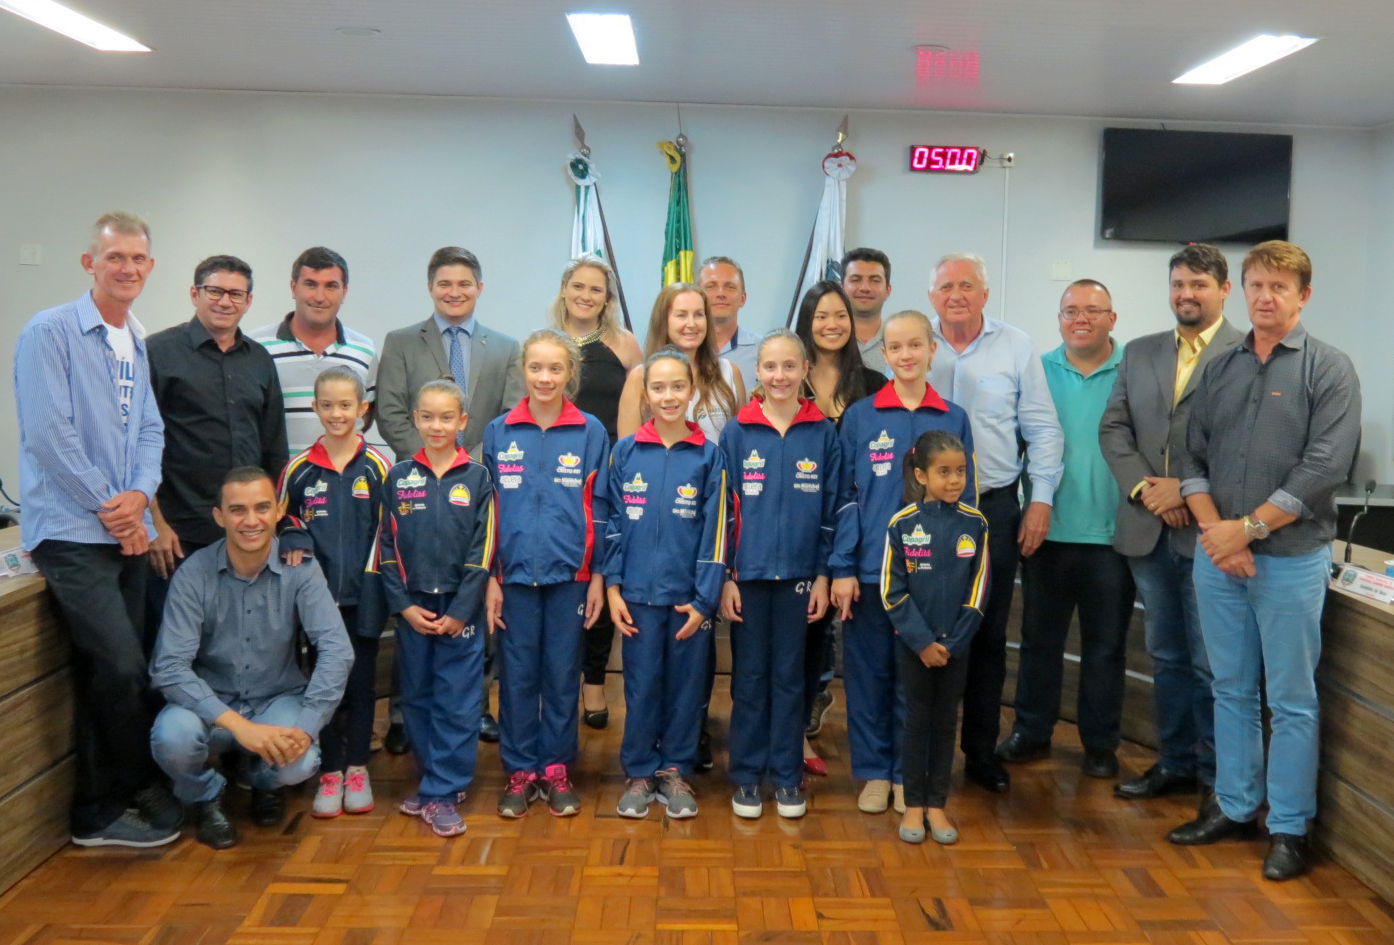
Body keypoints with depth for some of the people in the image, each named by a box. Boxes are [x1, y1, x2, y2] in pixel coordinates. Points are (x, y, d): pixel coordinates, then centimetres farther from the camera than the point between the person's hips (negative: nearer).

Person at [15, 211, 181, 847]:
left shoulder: (138, 345, 16)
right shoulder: (50, 333, -7)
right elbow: (48, 434, -14)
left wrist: (141, 494, -6)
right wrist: (112, 510, -11)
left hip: (126, 532, 7)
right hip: (72, 532, -7)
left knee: (106, 675, 11)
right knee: (123, 669, -12)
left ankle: (97, 812, 23)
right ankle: (139, 790, 9)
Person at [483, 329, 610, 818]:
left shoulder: (591, 433, 0)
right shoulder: (499, 432, 3)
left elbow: (599, 508, 2)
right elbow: (487, 510, 4)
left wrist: (599, 576, 0)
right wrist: (488, 577, 1)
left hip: (570, 574, 0)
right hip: (515, 575, 1)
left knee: (563, 675, 8)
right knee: (518, 676, 7)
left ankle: (556, 769, 22)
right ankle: (519, 771, 21)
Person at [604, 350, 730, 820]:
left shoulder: (708, 455, -1)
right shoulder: (626, 452, 2)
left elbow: (714, 532, -2)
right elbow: (614, 524, 4)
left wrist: (704, 599, -6)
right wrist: (613, 588, -2)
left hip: (690, 597, 0)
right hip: (639, 594, 0)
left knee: (686, 685, 9)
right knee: (641, 685, 8)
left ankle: (675, 771, 25)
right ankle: (639, 773, 23)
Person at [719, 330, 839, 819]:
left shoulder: (823, 434, 0)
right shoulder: (736, 432, -2)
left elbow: (831, 512, 2)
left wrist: (824, 576, 0)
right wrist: (724, 577, -5)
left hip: (799, 574, 1)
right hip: (748, 573, 0)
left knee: (789, 677, 10)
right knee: (749, 677, 8)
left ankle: (787, 776, 22)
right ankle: (747, 775, 20)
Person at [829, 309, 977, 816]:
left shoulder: (954, 419, 4)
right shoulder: (860, 417, 1)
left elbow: (965, 500, 7)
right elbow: (844, 497, 0)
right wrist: (842, 568, -5)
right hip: (871, 568, -1)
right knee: (869, 672, 7)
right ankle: (873, 771, 21)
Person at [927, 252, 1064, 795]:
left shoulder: (1017, 348, 3)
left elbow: (1042, 429, 5)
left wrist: (1041, 499, -2)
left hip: (994, 507, 0)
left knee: (988, 633, 9)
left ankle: (981, 750, 22)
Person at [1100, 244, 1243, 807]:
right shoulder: (1139, 353, 14)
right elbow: (1113, 427, 8)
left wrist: (1188, 489, -15)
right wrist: (1143, 487, -6)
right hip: (1149, 529, 6)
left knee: (1211, 662, 3)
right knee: (1166, 656, 15)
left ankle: (1217, 774, 17)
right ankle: (1175, 762, 27)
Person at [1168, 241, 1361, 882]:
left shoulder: (1329, 370, -3)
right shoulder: (1219, 369, 10)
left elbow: (1324, 467, -12)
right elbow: (1193, 457, 7)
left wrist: (1247, 528, -13)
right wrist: (1215, 530, -7)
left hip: (1292, 558, -4)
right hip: (1218, 555, 4)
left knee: (1291, 701, 3)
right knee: (1231, 690, 13)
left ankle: (1289, 828, 14)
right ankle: (1234, 808, 25)